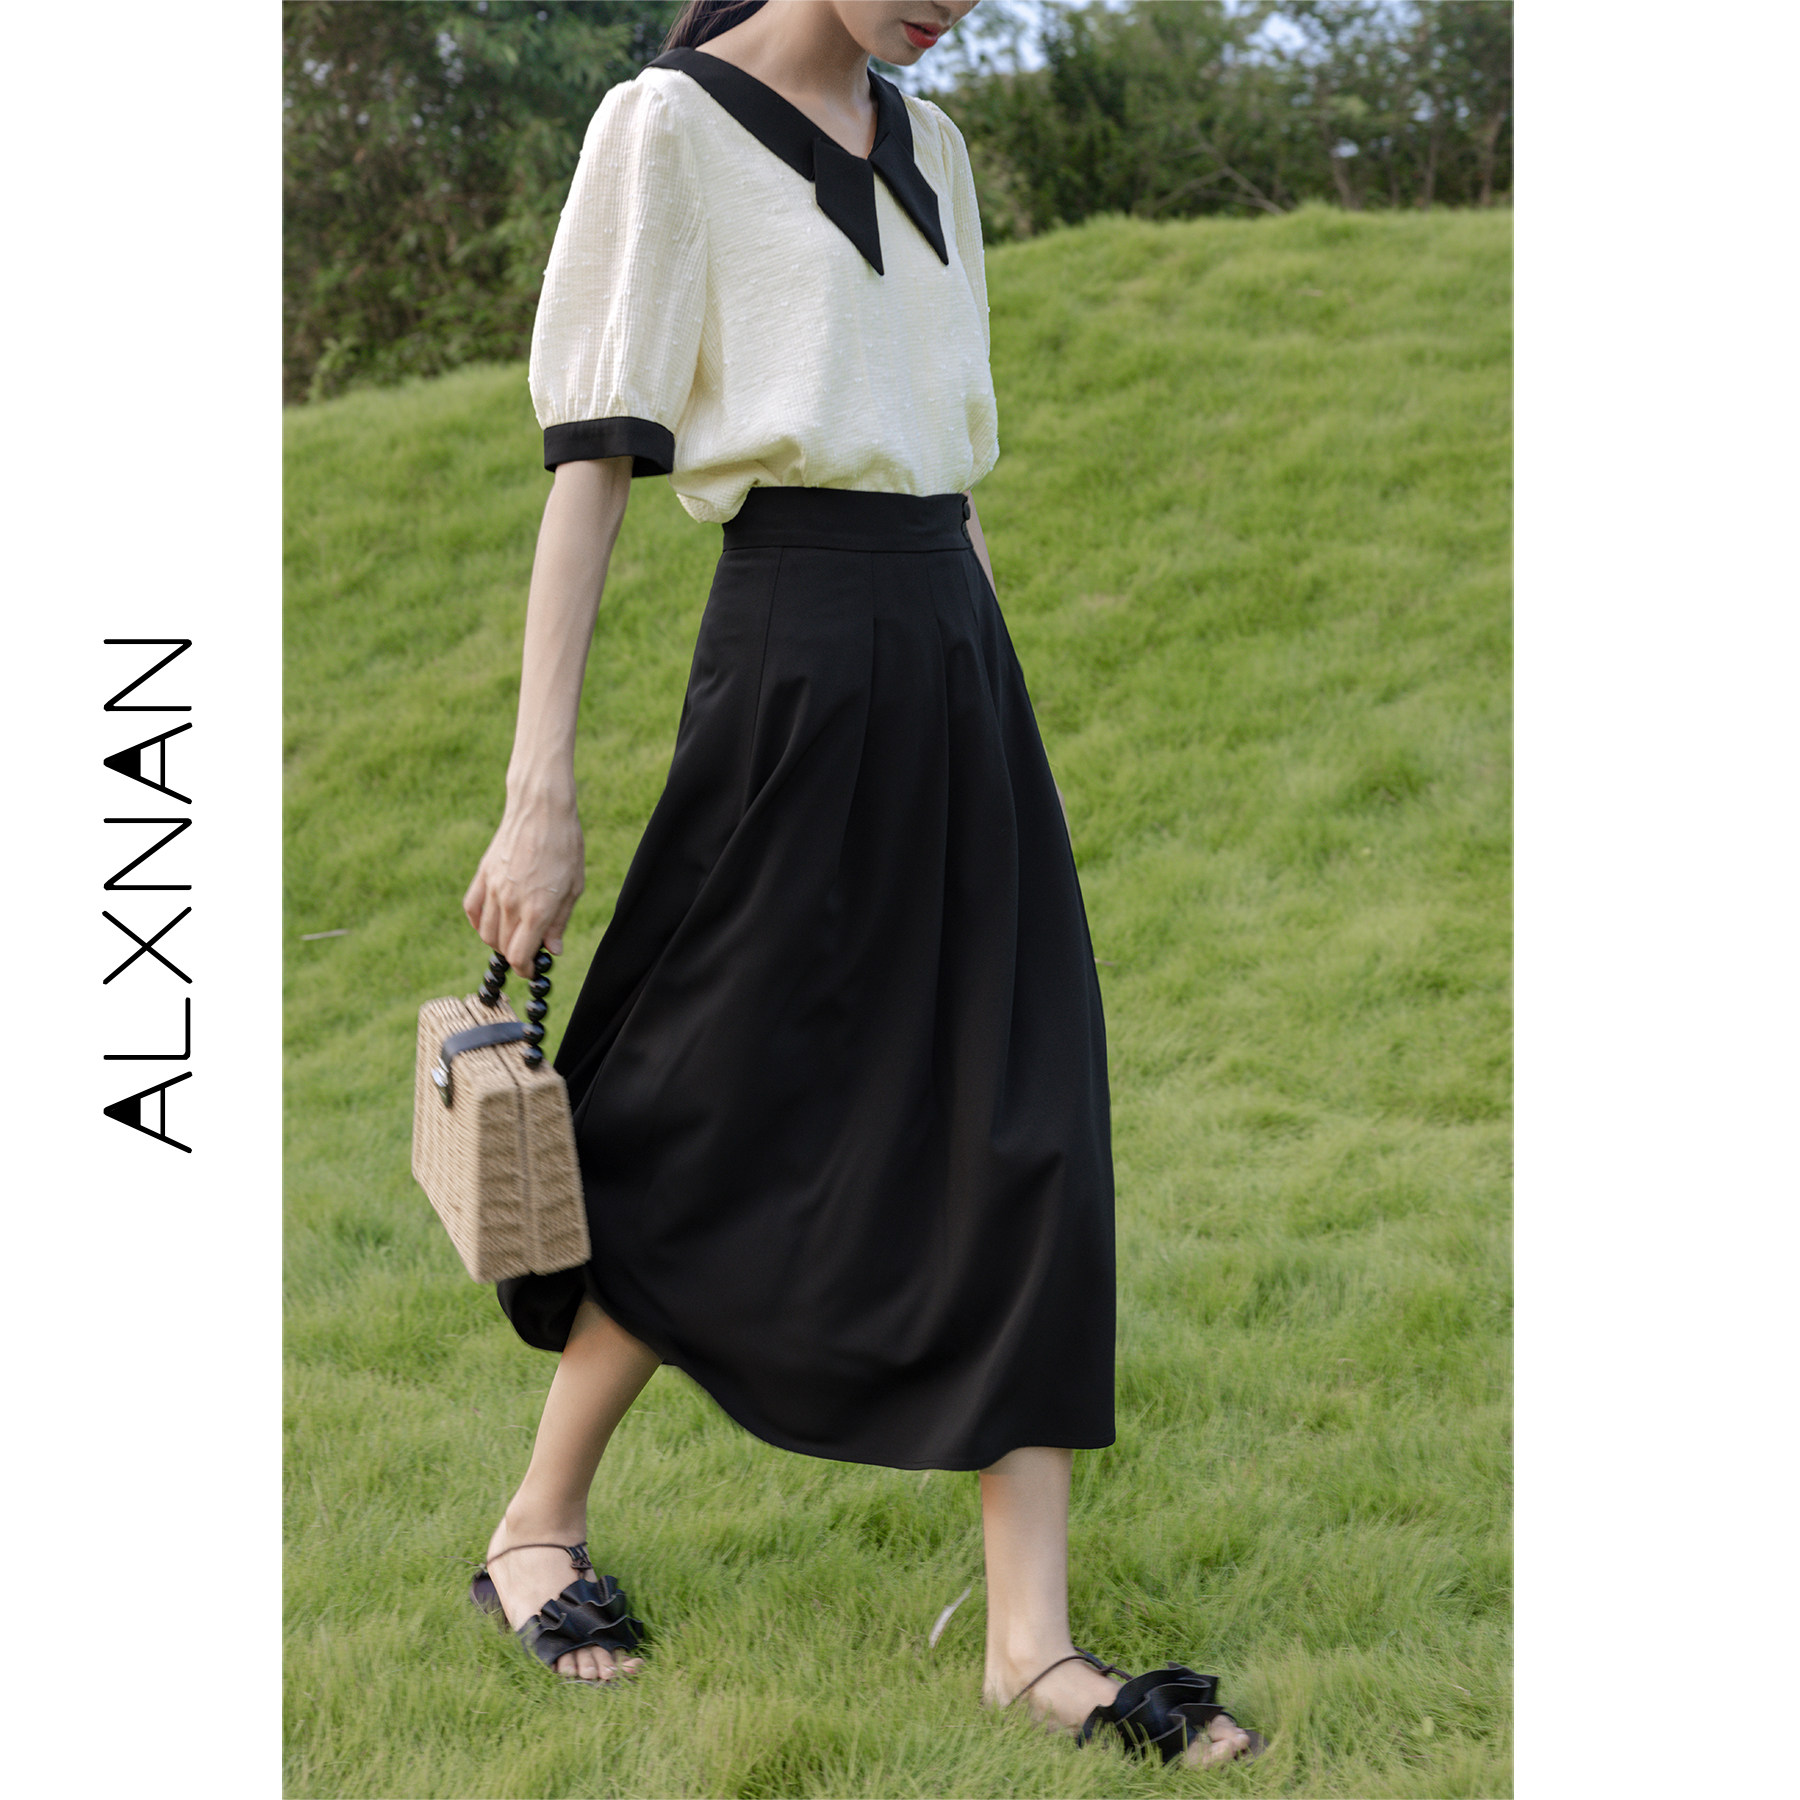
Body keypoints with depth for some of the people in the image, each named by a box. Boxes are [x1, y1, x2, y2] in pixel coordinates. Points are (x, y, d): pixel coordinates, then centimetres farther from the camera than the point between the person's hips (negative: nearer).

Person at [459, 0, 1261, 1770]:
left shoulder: (928, 146, 16)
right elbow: (590, 460, -10)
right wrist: (539, 791, -15)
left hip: (957, 641, 7)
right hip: (798, 643, -7)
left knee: (1027, 1131, 1)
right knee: (732, 1126, 1)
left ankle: (1032, 1636, 5)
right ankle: (535, 1529, 22)